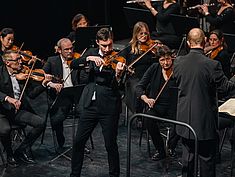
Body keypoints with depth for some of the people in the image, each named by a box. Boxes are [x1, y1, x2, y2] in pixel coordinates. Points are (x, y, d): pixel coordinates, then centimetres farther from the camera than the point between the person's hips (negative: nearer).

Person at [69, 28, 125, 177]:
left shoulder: (117, 58, -6)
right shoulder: (92, 53, 7)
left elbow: (120, 87, -13)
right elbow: (73, 65, -6)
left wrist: (118, 75, -33)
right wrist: (89, 58, -21)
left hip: (109, 107, -4)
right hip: (90, 104, 4)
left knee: (111, 145, 2)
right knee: (78, 142, 7)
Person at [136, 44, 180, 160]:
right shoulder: (154, 68, 2)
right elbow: (139, 87, 2)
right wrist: (145, 98, -17)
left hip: (173, 107, -2)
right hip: (157, 105, 2)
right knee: (149, 118, -30)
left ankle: (171, 147, 0)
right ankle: (160, 151, -10)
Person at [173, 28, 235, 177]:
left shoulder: (178, 62, -7)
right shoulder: (212, 65, -21)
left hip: (185, 118, 4)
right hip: (205, 121, -4)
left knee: (188, 155, 18)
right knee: (207, 159, 9)